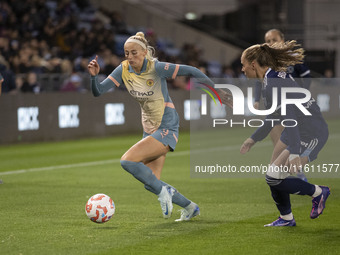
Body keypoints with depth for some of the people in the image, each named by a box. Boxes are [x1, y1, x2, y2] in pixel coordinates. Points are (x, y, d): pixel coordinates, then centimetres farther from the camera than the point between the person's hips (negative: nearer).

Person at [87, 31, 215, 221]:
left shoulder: (156, 68, -18)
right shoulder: (124, 70, -3)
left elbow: (191, 71, -9)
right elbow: (98, 91, -6)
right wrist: (94, 76, -26)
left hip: (167, 129, -7)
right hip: (149, 130, 8)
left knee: (127, 160, -23)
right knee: (150, 183, 8)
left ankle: (163, 191, -6)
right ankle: (190, 207, 28)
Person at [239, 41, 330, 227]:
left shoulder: (272, 84, -22)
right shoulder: (276, 76, 9)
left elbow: (289, 117, -31)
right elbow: (275, 115, 22)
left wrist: (294, 152, -37)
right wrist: (254, 139, 29)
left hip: (311, 135, -10)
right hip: (298, 130, 10)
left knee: (273, 178, -10)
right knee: (273, 174, 12)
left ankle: (317, 193, 9)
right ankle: (286, 218, 27)